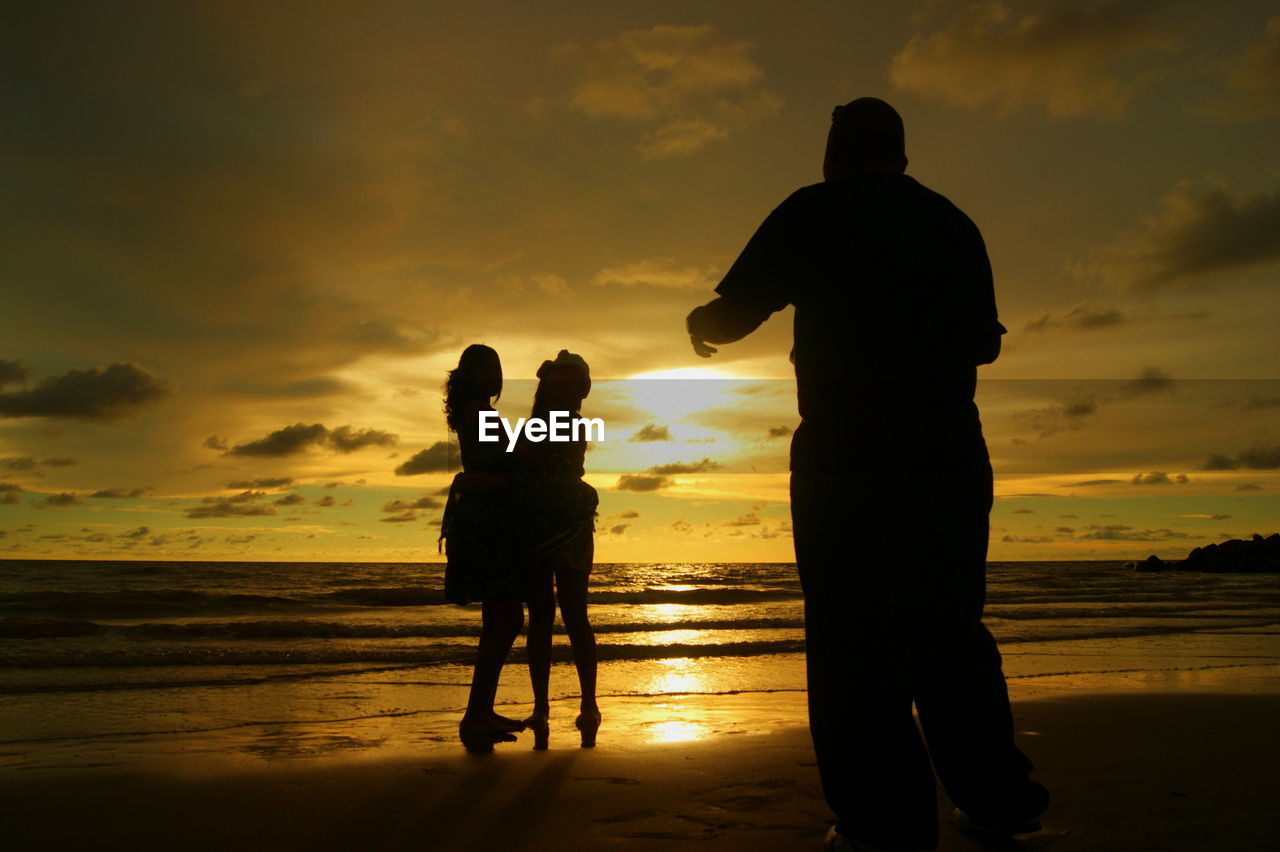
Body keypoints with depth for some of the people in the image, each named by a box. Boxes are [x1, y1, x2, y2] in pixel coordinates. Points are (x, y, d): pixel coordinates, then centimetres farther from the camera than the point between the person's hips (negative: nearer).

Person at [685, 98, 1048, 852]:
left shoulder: (814, 214, 0)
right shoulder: (955, 224, 15)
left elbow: (734, 313, 1)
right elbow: (984, 342, 21)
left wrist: (700, 324, 23)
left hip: (848, 456, -5)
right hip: (951, 453, 6)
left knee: (855, 640, -1)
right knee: (948, 630, 14)